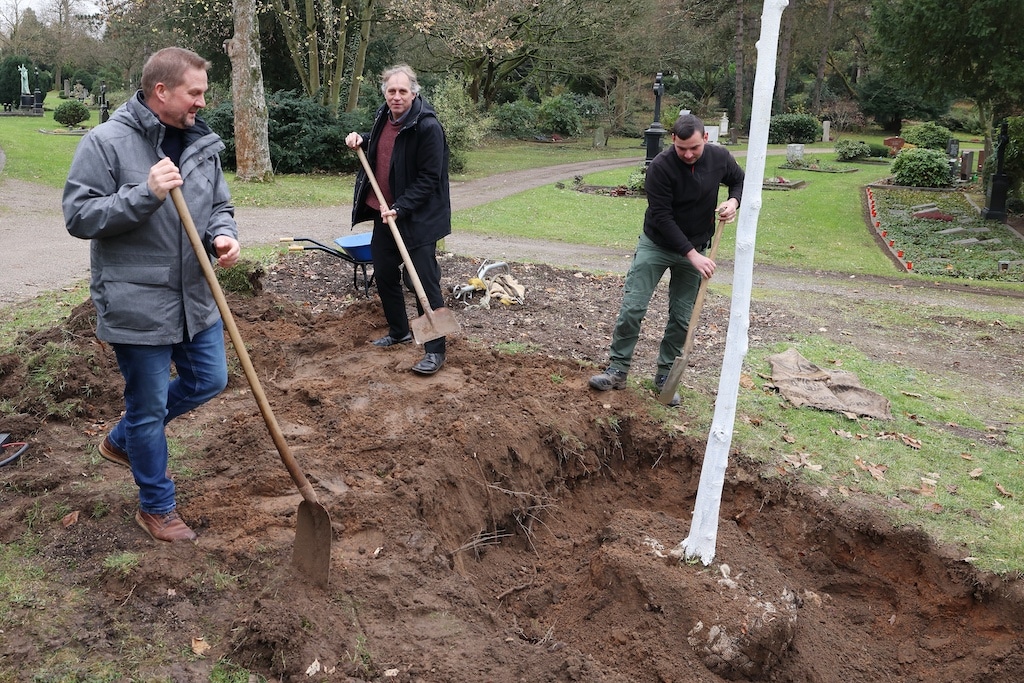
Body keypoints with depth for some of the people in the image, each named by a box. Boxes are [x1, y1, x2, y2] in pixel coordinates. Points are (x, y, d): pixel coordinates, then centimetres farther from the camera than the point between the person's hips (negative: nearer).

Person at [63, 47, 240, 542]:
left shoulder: (203, 143, 4)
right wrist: (146, 194, -27)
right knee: (149, 407, 6)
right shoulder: (106, 142, -13)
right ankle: (156, 507, 28)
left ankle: (122, 441, 42)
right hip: (137, 305, -6)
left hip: (196, 297, 7)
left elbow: (219, 207, 13)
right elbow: (78, 215, -15)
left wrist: (223, 235, -10)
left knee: (208, 381, 18)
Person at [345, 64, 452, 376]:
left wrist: (400, 209, -25)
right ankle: (399, 331, 35)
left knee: (425, 281, -7)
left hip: (417, 217, -8)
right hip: (385, 212, 8)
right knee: (384, 274, 16)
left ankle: (435, 350, 0)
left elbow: (428, 179, -20)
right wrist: (361, 140, 5)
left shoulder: (428, 127, -19)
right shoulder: (383, 116, 6)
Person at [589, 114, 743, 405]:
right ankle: (618, 370, 4)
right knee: (632, 308, -9)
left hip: (695, 249, 3)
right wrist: (692, 255, -25)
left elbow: (740, 181, 8)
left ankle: (665, 376, 18)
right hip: (656, 244, -3)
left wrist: (734, 201, -15)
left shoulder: (720, 158, -12)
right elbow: (662, 217, -23)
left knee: (681, 318, 4)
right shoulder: (661, 166, -24)